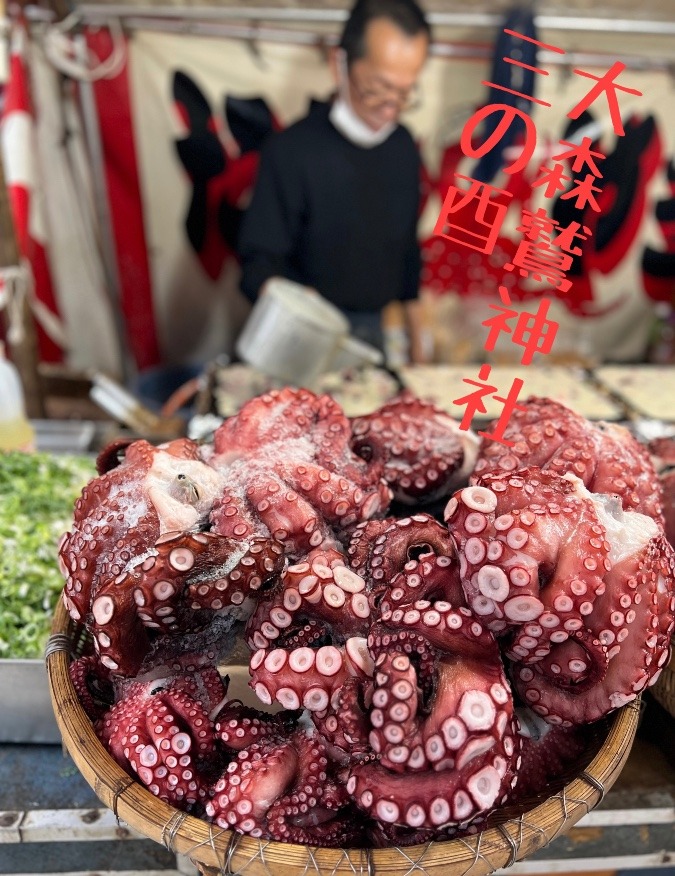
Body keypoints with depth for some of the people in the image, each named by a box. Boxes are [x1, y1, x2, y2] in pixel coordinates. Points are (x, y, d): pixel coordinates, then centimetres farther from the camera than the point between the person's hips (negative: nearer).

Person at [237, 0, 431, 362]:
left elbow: (407, 247, 10)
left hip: (373, 328, 5)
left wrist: (415, 332, 14)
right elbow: (261, 259, -16)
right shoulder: (291, 150, -16)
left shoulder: (403, 147, 1)